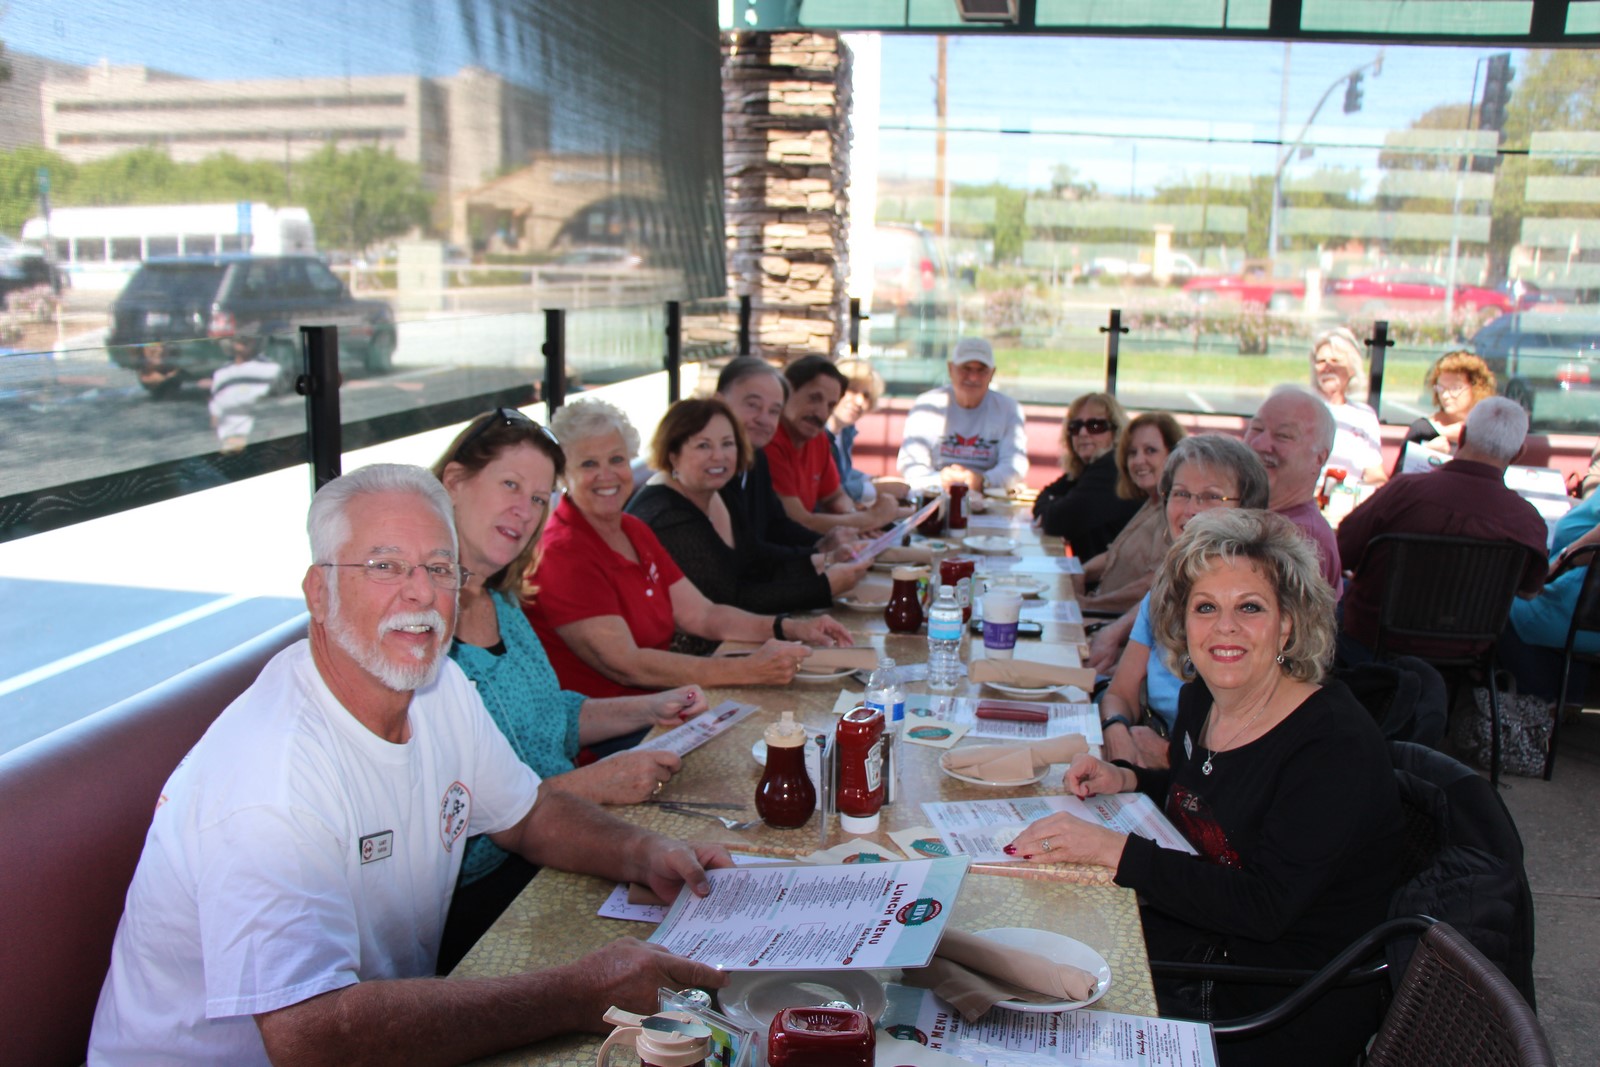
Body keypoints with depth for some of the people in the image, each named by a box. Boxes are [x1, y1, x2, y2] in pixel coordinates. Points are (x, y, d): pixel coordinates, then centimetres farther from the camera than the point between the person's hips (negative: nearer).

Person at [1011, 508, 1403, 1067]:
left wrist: (1111, 848, -32)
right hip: (1194, 944, 7)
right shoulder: (1200, 698, 1)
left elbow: (1264, 905, -29)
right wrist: (1126, 780, 2)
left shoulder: (1338, 743, -21)